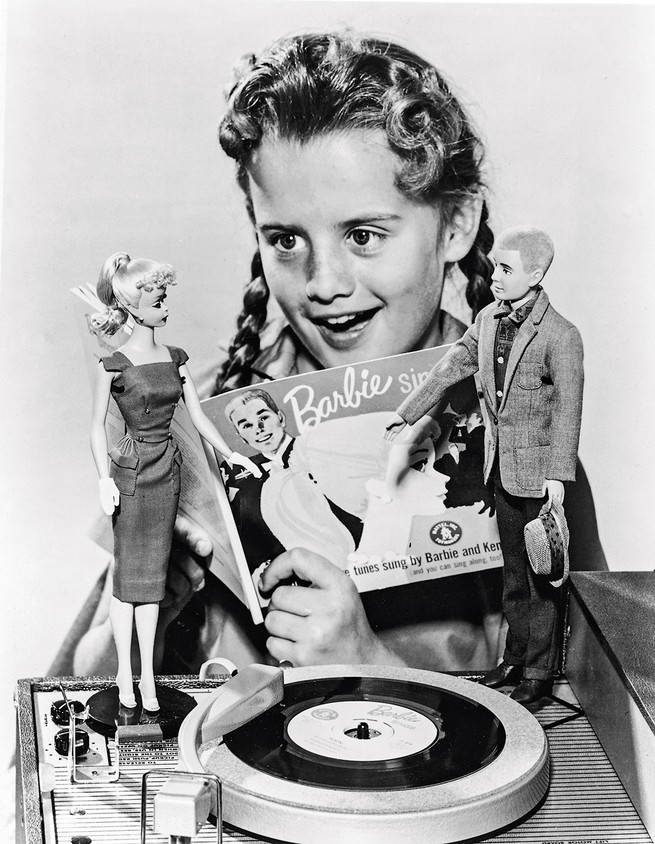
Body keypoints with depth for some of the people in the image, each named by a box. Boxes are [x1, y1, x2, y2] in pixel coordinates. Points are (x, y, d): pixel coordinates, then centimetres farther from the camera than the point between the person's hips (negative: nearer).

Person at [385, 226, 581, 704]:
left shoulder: (561, 335, -17)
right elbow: (452, 368, 15)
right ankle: (515, 659, 32)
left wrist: (558, 475, -22)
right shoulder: (488, 320, 5)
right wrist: (407, 414, 19)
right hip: (503, 468, 7)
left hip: (538, 472, -7)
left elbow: (568, 408, -18)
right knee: (514, 571, 18)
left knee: (543, 574, 3)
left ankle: (540, 673, 16)